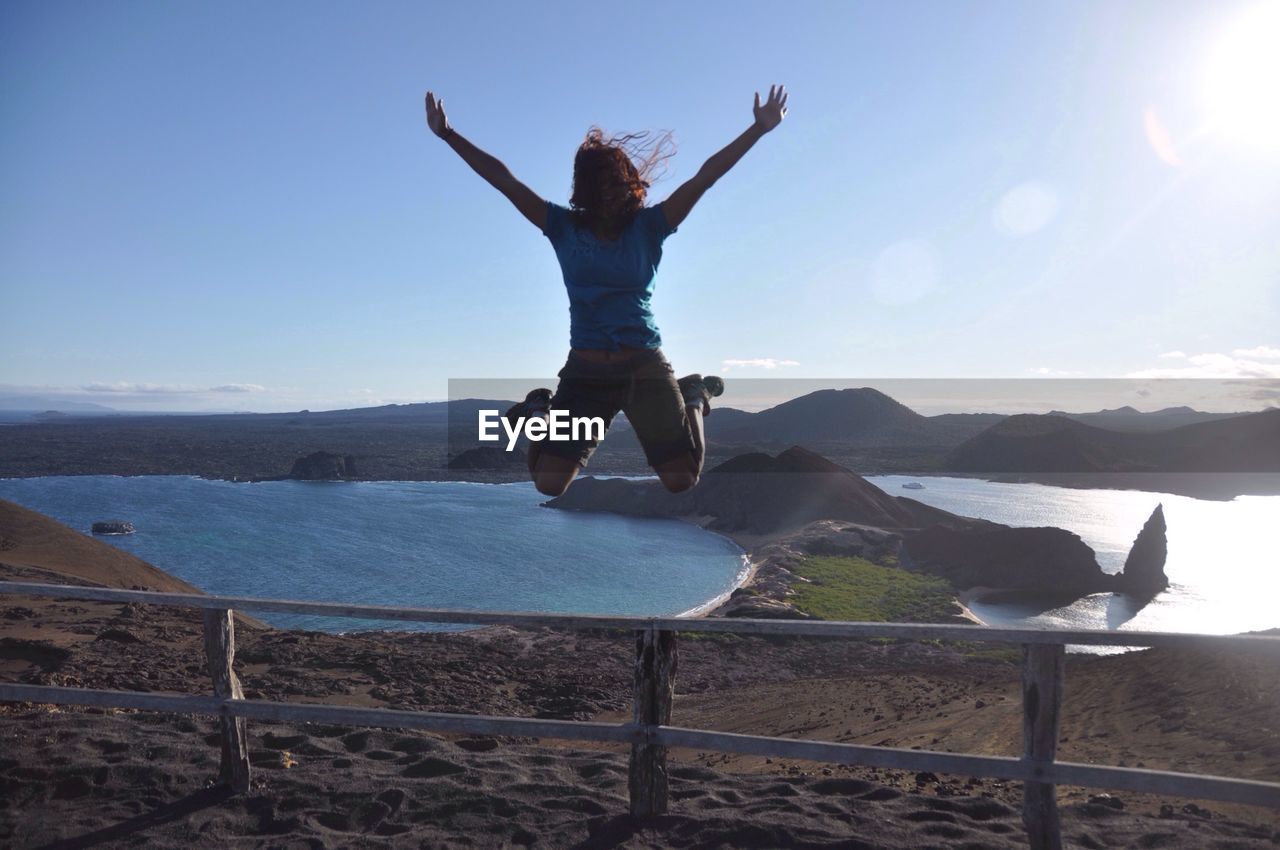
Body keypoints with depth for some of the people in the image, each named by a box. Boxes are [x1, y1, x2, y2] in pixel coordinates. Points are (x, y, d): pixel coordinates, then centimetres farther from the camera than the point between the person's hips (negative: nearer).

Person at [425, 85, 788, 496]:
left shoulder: (647, 226, 0)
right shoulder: (564, 227, 2)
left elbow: (704, 176, -5)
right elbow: (504, 179, 1)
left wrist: (758, 129, -9)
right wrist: (448, 134, -1)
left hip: (645, 366, 0)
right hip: (585, 371, 1)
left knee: (681, 481, 0)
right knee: (549, 485, -2)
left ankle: (695, 399, 29)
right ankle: (540, 410, 29)